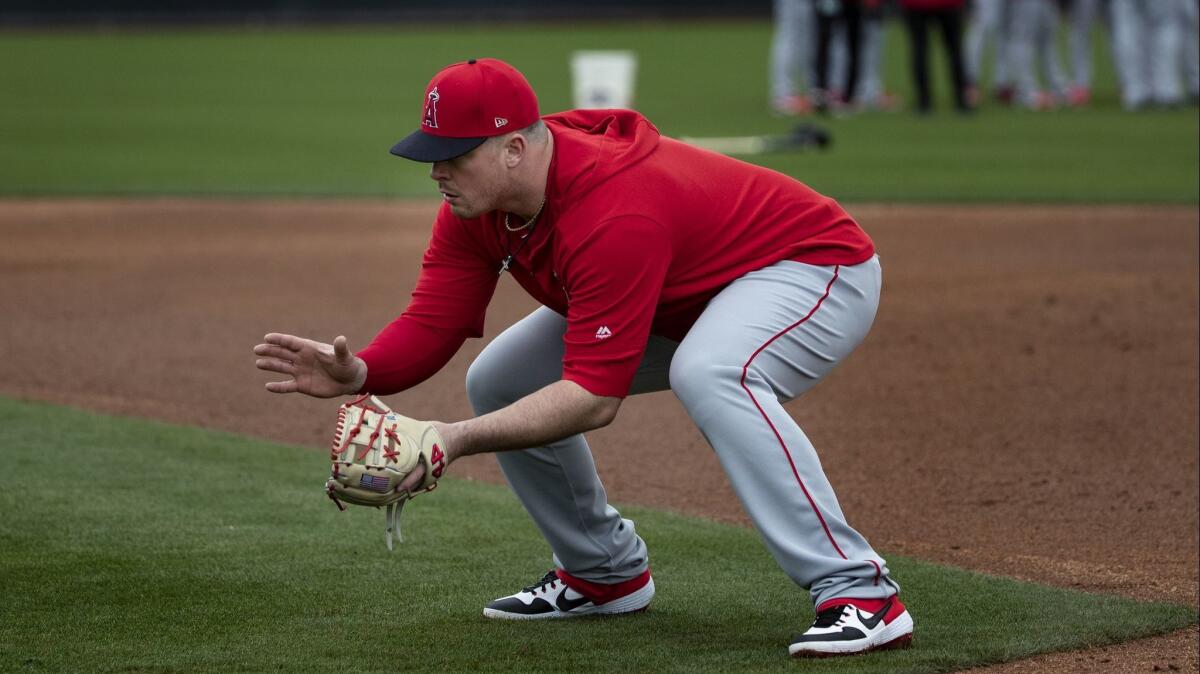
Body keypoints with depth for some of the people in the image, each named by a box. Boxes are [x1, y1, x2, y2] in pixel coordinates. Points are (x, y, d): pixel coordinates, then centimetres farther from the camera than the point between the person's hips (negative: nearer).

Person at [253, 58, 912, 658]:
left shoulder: (611, 216, -38)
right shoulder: (476, 200, -12)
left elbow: (594, 397, -39)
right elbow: (432, 323, -13)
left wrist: (459, 439, -45)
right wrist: (359, 373, -34)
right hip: (679, 301, 9)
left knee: (709, 375, -41)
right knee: (498, 383, 3)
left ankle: (861, 593, -36)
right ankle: (605, 573, 19)